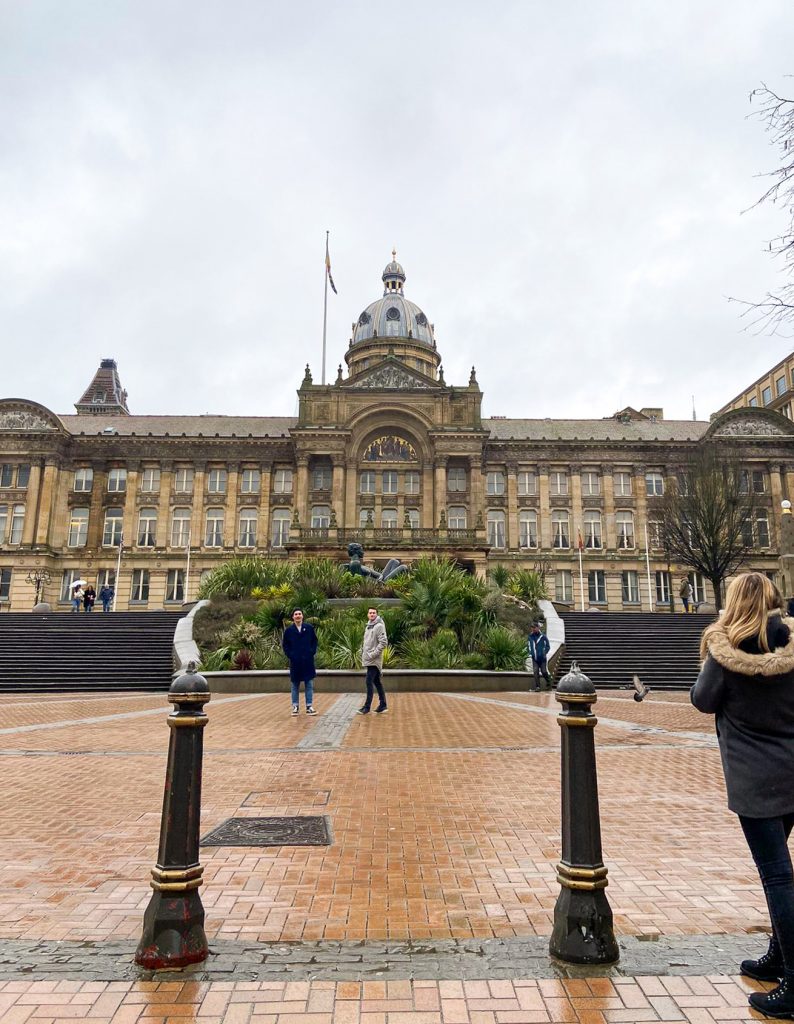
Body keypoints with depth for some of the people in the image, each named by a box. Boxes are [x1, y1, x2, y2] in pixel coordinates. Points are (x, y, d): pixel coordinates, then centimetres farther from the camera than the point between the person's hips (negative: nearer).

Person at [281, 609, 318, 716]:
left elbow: (314, 641, 8)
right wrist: (289, 655, -2)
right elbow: (284, 644, 7)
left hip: (308, 661, 0)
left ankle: (309, 707, 9)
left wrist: (312, 652, -1)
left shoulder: (309, 627, 0)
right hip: (295, 661, 0)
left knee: (309, 685, 3)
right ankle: (295, 706, 17)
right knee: (295, 685, 8)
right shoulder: (289, 630, 0)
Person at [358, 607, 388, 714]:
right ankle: (383, 705, 18)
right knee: (377, 682, 12)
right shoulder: (368, 626, 15)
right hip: (368, 660, 8)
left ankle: (367, 707, -4)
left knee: (369, 682, -9)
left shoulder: (379, 626, -11)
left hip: (374, 660, -8)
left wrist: (373, 654, -19)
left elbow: (383, 642, -18)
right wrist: (363, 653, 14)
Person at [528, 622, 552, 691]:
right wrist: (530, 653, 10)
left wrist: (545, 653, -5)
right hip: (534, 658, 3)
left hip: (542, 658, -3)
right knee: (535, 672, -2)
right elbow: (528, 645, 18)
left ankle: (549, 684, 23)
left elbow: (548, 646, 1)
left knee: (544, 671, 1)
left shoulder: (543, 636, -8)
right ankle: (537, 686, 4)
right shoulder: (530, 636, 3)